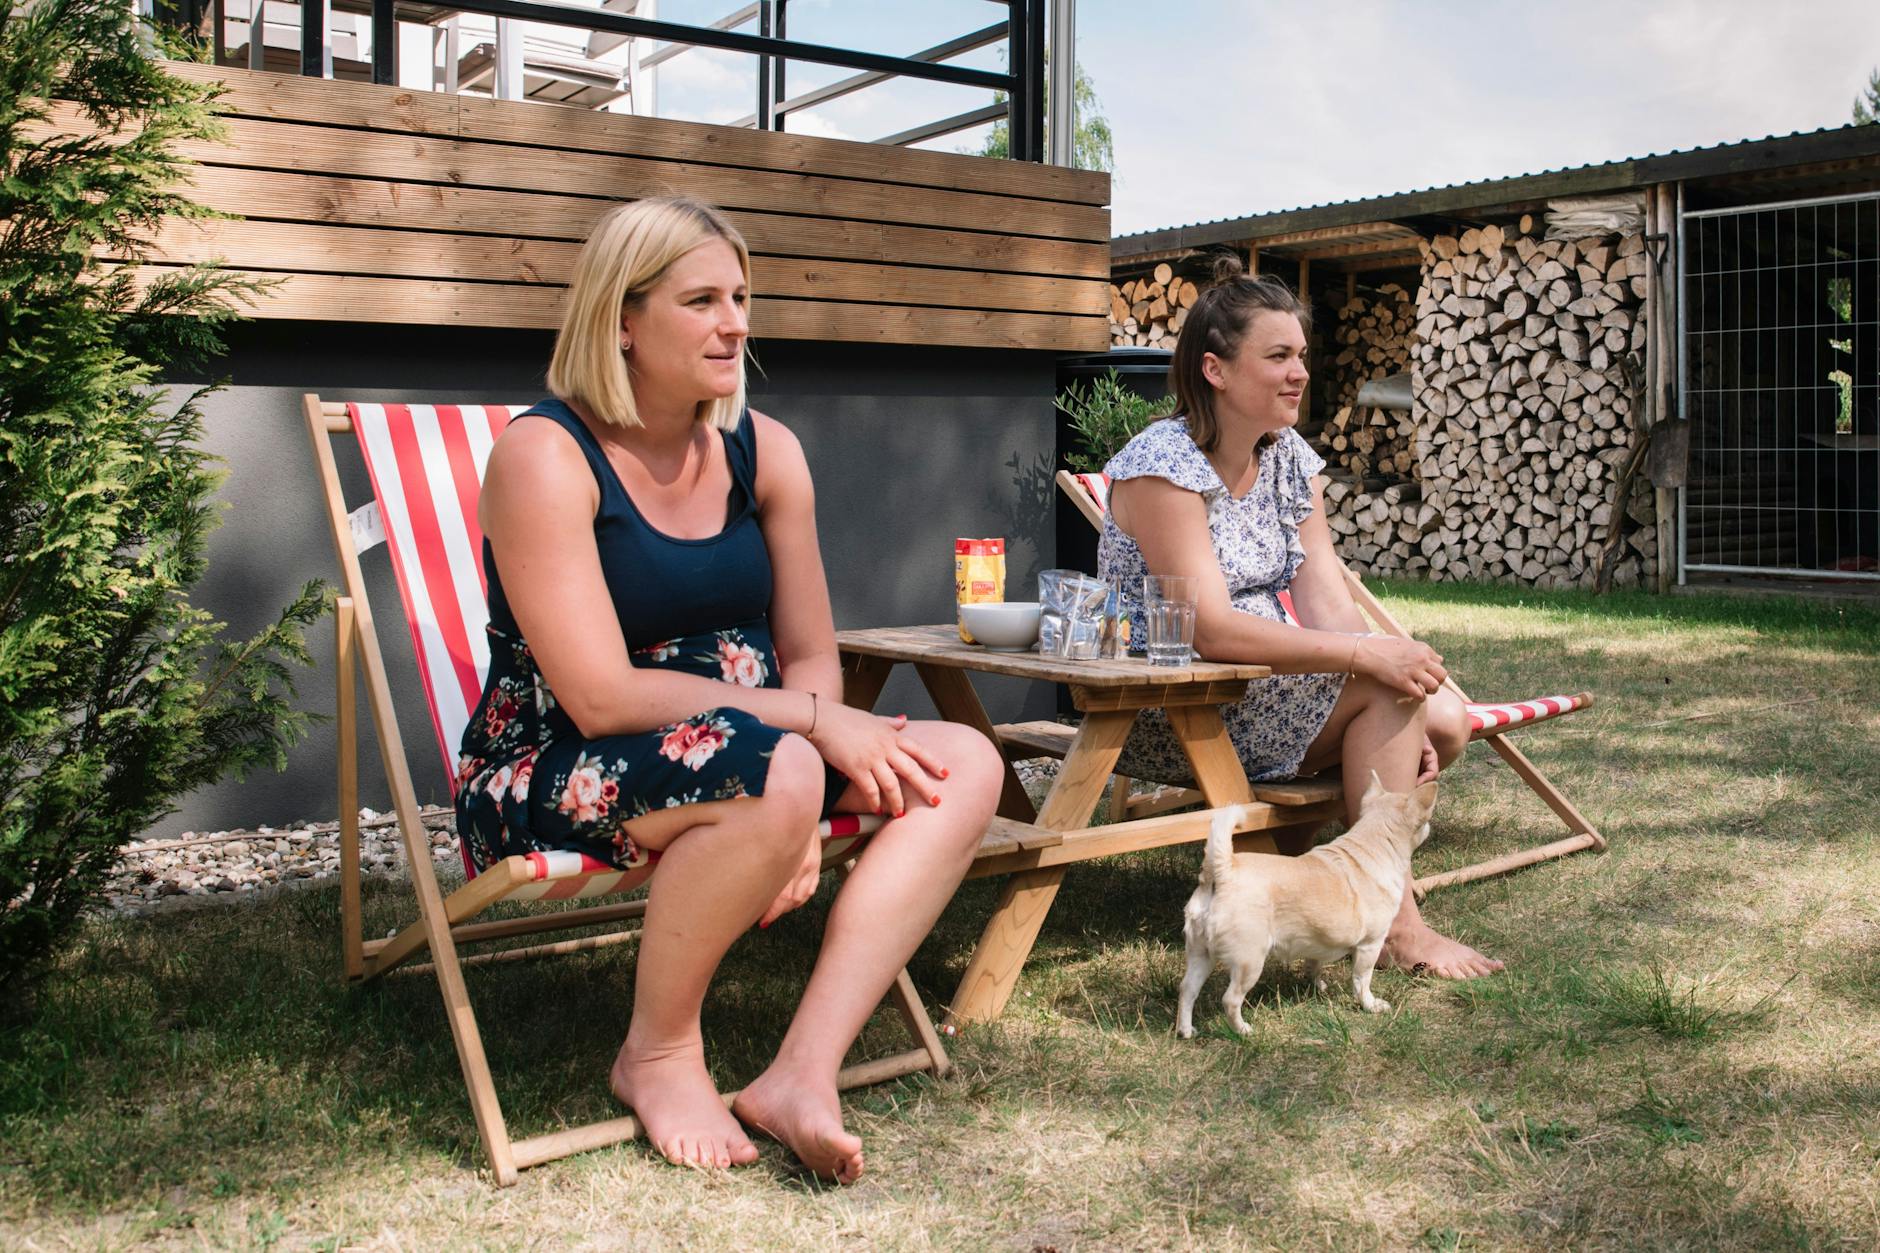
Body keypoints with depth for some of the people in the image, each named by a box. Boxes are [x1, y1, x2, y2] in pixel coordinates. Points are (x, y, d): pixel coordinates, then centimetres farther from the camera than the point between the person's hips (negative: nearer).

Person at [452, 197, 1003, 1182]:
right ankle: (657, 1052, -10)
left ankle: (803, 1073, -21)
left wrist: (806, 818, -14)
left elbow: (811, 657, 5)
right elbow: (602, 698, -22)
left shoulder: (762, 451, 5)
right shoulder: (546, 456, -14)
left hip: (744, 763, 7)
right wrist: (813, 722, -23)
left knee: (964, 762, -12)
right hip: (553, 778, -7)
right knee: (769, 770, -36)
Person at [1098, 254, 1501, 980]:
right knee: (1388, 683, -22)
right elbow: (1211, 628, -26)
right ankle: (1392, 926, -15)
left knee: (1445, 722, -9)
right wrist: (1368, 657, -30)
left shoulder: (1290, 458, 6)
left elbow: (1328, 605, -1)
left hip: (1264, 689, 8)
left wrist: (1399, 724, -15)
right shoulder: (1162, 465, -17)